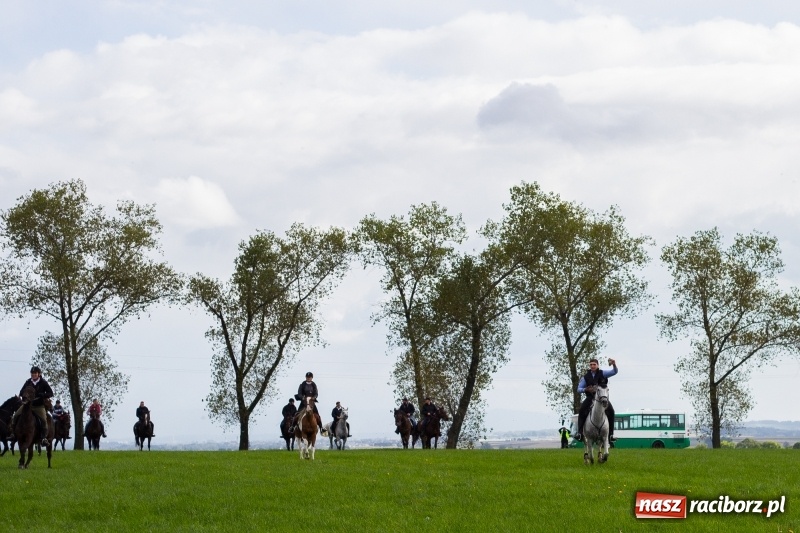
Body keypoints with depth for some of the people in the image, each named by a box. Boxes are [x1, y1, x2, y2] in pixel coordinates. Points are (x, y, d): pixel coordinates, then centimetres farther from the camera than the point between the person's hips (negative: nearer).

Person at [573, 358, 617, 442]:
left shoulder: (602, 373, 4)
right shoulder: (585, 377, 7)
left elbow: (614, 372, -7)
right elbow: (579, 389, 9)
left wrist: (614, 365, -28)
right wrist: (585, 389, -14)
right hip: (590, 397, 1)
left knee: (610, 410, -23)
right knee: (582, 410, -25)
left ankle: (610, 434, -17)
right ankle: (579, 432, -22)